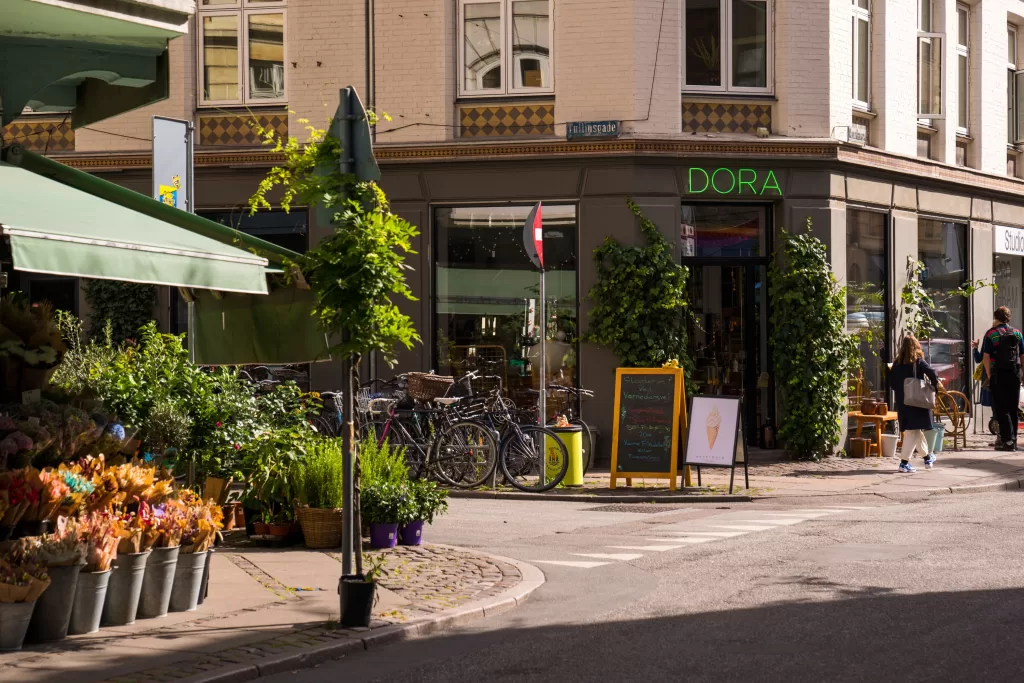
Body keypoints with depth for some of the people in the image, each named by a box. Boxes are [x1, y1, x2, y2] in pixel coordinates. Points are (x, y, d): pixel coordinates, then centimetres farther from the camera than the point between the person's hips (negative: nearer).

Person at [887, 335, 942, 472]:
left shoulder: (897, 363, 4)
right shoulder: (918, 362, -8)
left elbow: (891, 382, 6)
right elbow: (932, 373, -20)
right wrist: (936, 384, -4)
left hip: (902, 403, 5)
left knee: (916, 430, 16)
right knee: (913, 432, -1)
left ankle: (927, 458, 29)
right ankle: (904, 462, -5)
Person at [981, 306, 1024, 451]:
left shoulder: (991, 334, -3)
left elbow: (985, 357, -8)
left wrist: (989, 375, -4)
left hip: (998, 374, -4)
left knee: (1001, 409, 0)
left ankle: (1008, 440, -9)